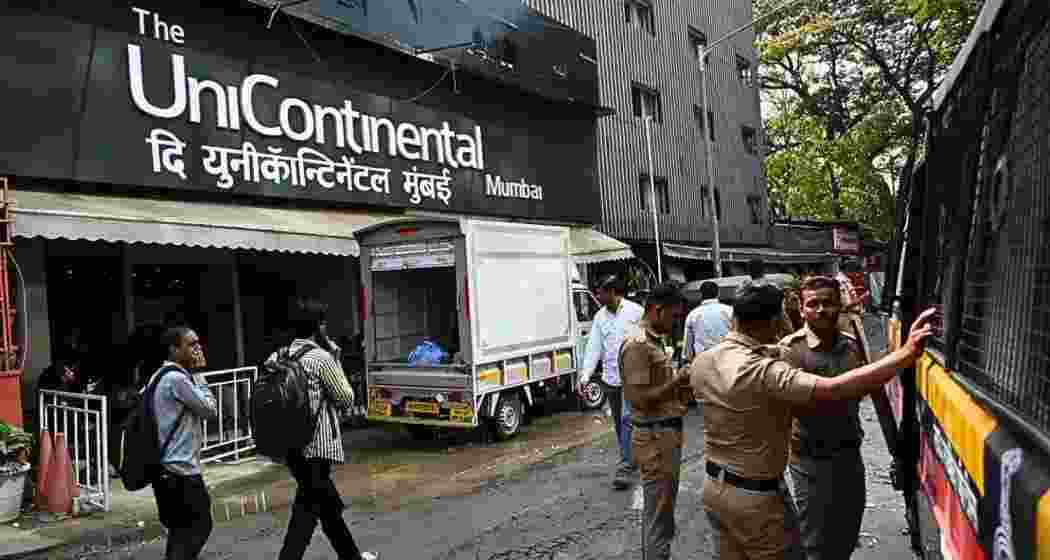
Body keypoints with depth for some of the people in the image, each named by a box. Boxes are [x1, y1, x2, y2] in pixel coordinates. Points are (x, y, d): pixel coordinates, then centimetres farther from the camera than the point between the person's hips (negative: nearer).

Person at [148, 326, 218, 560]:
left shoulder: (162, 376, 14)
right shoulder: (177, 378, -18)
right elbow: (210, 410, -11)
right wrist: (199, 374, -7)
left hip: (168, 467, 10)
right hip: (181, 468, -10)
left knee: (181, 530, 17)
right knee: (199, 526, 0)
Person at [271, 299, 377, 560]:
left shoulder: (275, 357, 6)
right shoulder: (322, 357, -13)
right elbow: (346, 399, -5)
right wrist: (336, 362, 3)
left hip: (290, 443, 8)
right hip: (316, 445, -8)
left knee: (328, 502, 21)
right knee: (308, 509, -3)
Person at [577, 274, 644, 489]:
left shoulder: (635, 311, -8)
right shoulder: (600, 317, 7)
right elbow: (594, 347, 5)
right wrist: (585, 375, -4)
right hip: (610, 378, 6)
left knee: (627, 419, -11)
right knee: (618, 423, 13)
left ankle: (625, 466, -5)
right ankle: (630, 460, 27)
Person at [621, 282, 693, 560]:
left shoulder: (655, 341, 12)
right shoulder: (638, 345, -20)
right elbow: (639, 398, -24)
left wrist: (680, 390, 5)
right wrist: (677, 381, -17)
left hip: (666, 434, 10)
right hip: (656, 437, -10)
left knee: (659, 508, 21)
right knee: (659, 512, 0)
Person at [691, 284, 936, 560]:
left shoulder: (702, 362, -5)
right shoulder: (763, 372, -29)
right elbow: (835, 390, -36)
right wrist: (907, 352, -34)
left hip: (714, 487, 7)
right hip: (757, 496, -7)